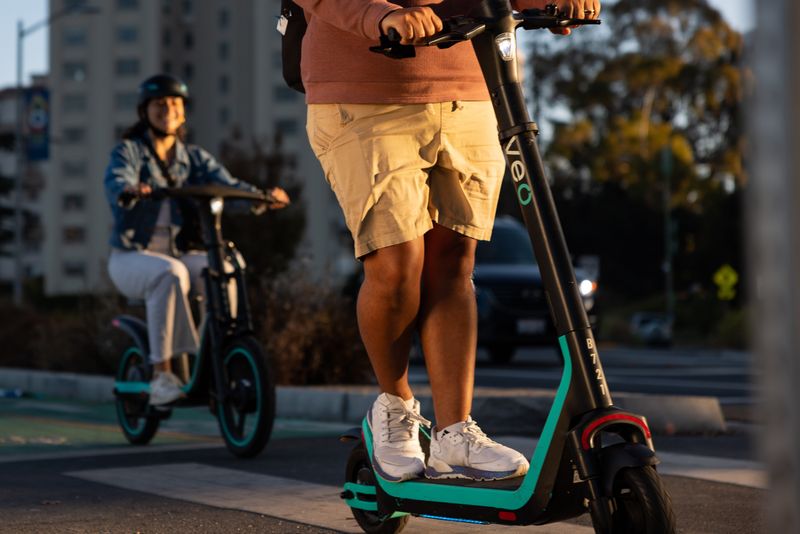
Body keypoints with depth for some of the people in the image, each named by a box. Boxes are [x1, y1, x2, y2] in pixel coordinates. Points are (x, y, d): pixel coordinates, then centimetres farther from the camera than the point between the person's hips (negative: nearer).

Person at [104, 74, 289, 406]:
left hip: (181, 253, 4)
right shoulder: (128, 151, 1)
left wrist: (262, 197, -27)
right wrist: (129, 191, -46)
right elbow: (116, 182, -21)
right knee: (170, 274, -37)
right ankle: (161, 375, -35)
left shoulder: (195, 158, 12)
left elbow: (227, 185, -6)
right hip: (132, 257, -4)